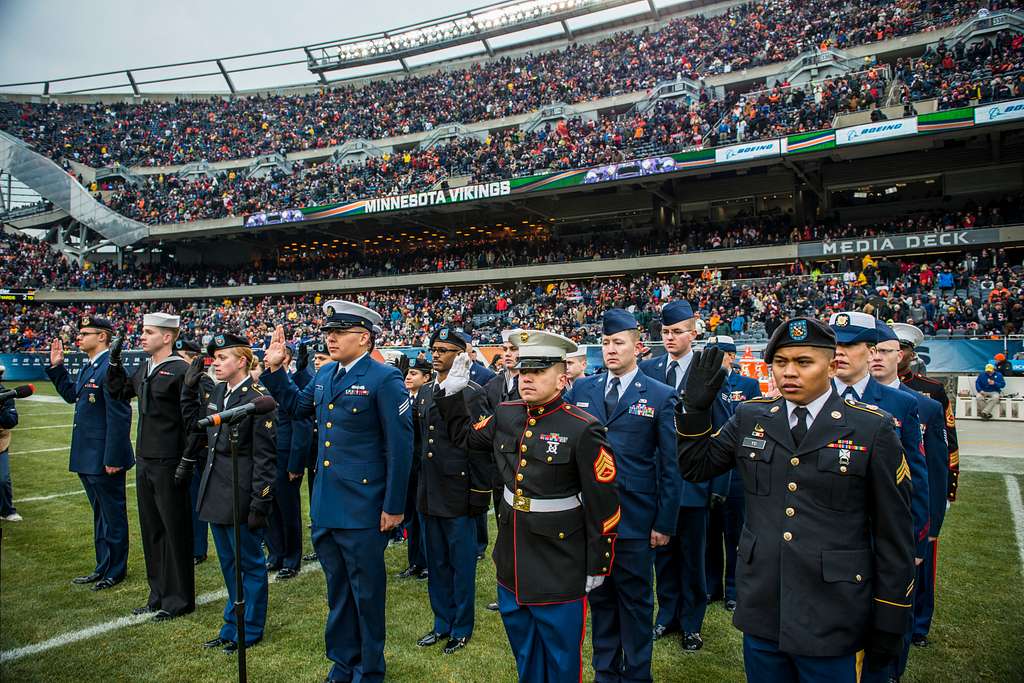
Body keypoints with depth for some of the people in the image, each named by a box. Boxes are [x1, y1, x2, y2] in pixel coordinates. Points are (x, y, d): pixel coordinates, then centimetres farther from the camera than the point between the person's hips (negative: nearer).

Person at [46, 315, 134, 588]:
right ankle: (103, 567, 33)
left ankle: (115, 571, 18)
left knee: (112, 514, 5)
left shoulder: (111, 367, -21)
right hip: (87, 457, 10)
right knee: (100, 513, 20)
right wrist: (57, 366, 15)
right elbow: (71, 394, 27)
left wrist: (113, 459, -23)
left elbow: (119, 416, -24)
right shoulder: (88, 366, 10)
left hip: (104, 459, -10)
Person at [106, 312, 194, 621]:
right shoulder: (144, 369, 10)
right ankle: (159, 595, 29)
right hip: (145, 462, 8)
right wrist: (114, 362, 13)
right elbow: (119, 391, 26)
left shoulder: (181, 371, -14)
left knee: (175, 531, 3)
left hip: (168, 464, -8)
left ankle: (179, 599, 16)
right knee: (151, 529, 16)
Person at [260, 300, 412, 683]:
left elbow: (400, 446, -14)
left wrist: (394, 506, -14)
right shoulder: (324, 374, 8)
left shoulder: (385, 379, -14)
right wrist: (275, 369, 12)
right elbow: (297, 407, 25)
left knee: (366, 591, 9)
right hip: (325, 507, 7)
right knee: (337, 589, 20)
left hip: (363, 509, -7)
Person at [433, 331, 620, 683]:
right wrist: (451, 393, 6)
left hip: (559, 570, -6)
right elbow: (465, 436, 18)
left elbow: (603, 505, -15)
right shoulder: (505, 415, -1)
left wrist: (597, 566, -10)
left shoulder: (583, 429, -19)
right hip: (512, 562, 6)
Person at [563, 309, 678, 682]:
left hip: (635, 517, -3)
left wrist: (665, 522, -6)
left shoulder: (661, 395, -4)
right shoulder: (581, 389, 5)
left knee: (636, 602, 11)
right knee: (599, 597, 17)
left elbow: (670, 465, -4)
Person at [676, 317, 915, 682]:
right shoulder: (749, 417, 3)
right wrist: (695, 407, -7)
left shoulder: (874, 429, -7)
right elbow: (695, 468, 8)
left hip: (833, 623, -3)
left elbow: (894, 533, -4)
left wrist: (889, 623, -2)